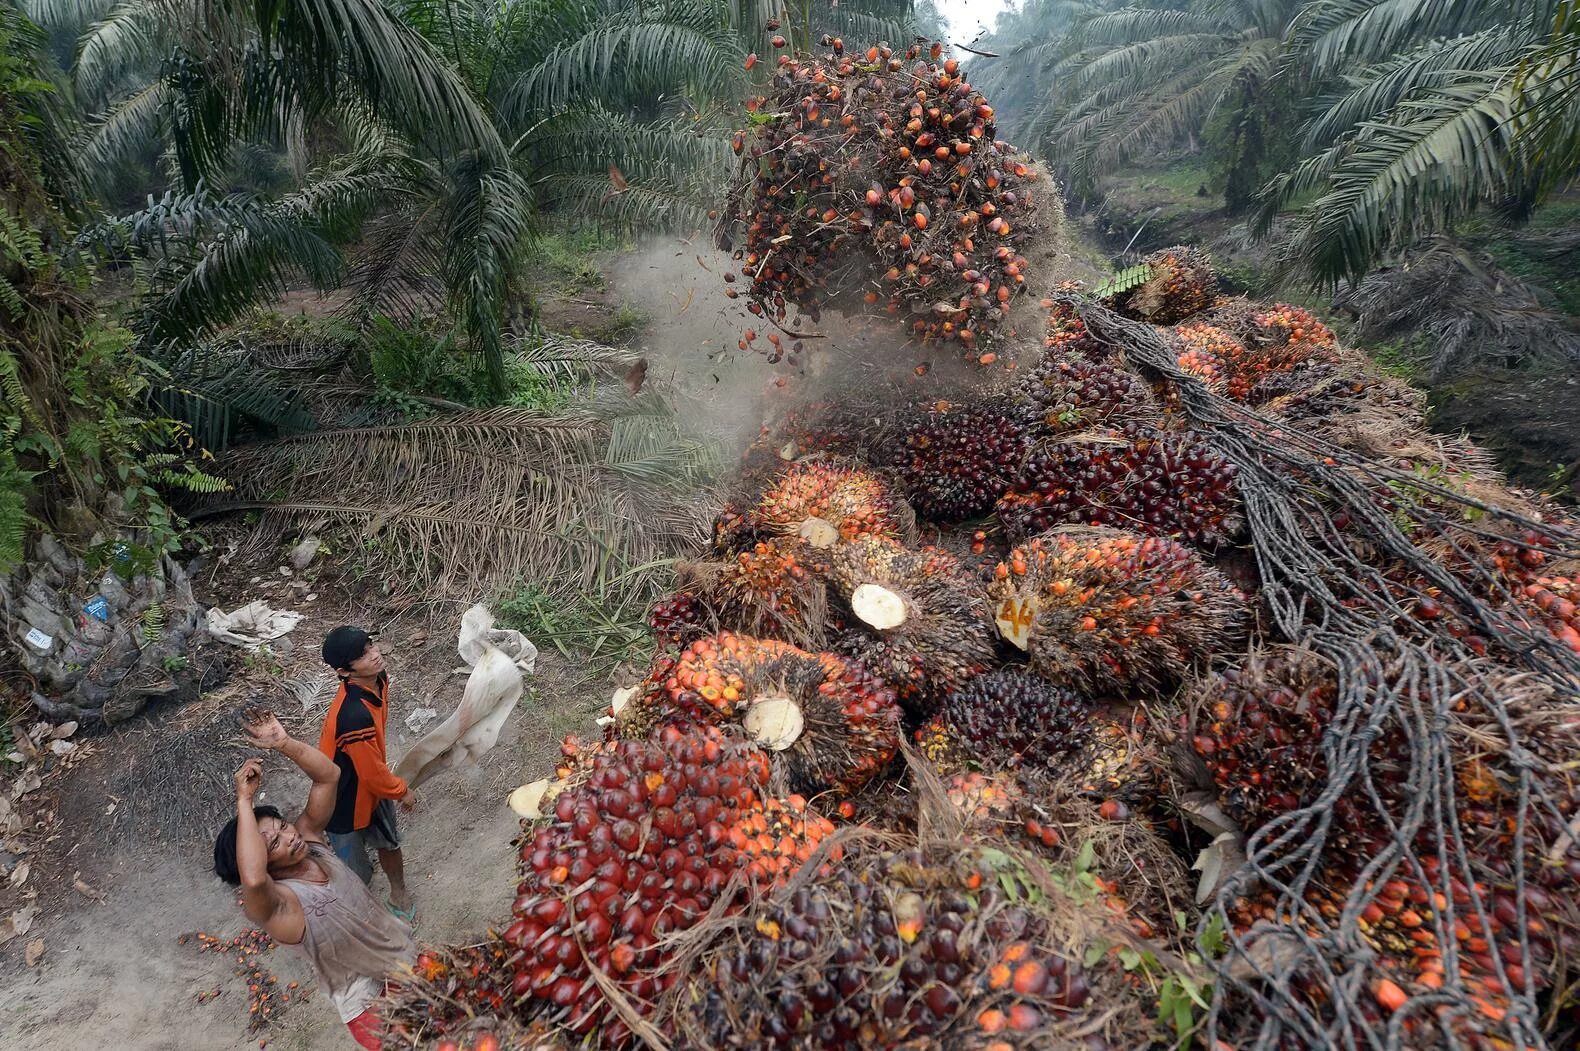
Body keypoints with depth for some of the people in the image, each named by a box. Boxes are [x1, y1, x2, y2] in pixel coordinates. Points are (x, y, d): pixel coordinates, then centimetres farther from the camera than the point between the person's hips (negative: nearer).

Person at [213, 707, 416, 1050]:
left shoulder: (309, 837, -11)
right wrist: (244, 800, -48)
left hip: (405, 953, 6)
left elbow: (329, 774, -15)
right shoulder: (274, 904, -30)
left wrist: (284, 744, -30)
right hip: (370, 1001, -6)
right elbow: (252, 878, -54)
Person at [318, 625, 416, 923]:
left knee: (389, 841, 28)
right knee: (356, 875, 15)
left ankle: (399, 894, 53)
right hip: (346, 800, -8)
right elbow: (373, 773, -27)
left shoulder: (378, 680, -15)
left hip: (372, 785, 8)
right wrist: (402, 791, -9)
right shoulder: (355, 716, -43)